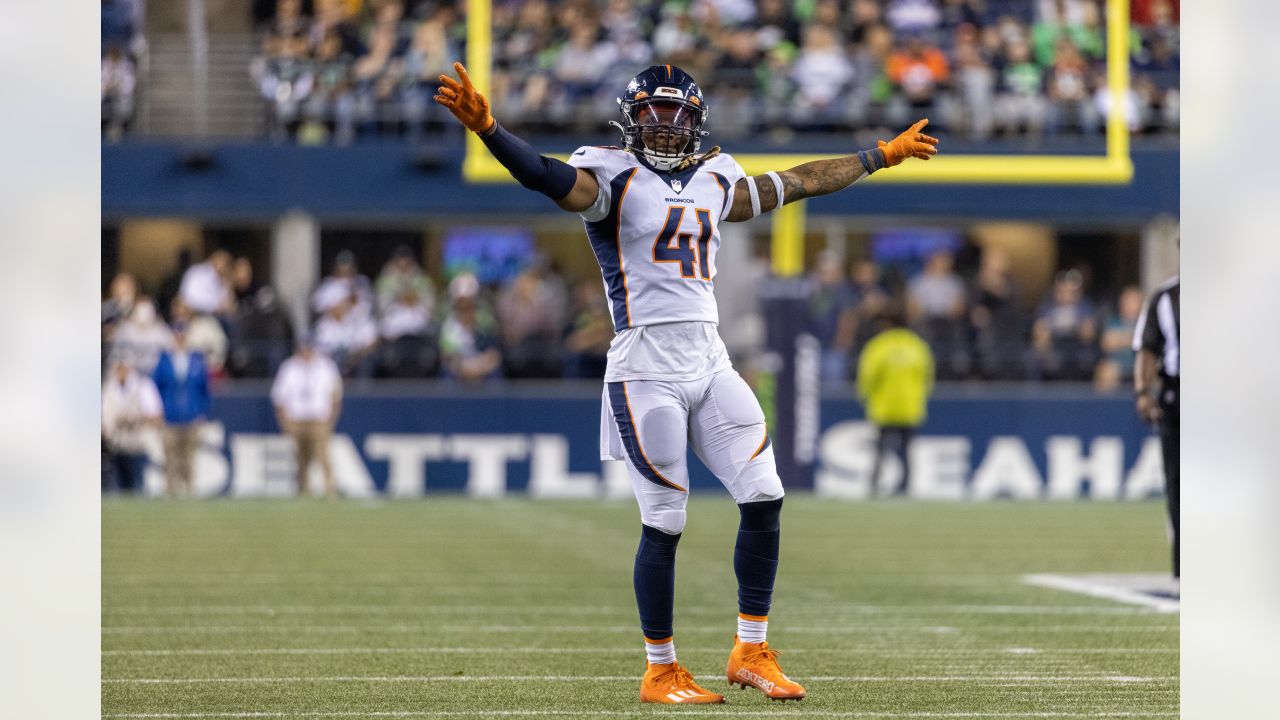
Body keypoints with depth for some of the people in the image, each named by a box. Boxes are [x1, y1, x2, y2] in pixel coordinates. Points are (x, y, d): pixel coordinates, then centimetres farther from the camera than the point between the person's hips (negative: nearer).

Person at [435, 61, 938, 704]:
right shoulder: (613, 176, -3)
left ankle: (751, 651, 10)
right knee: (664, 523, -4)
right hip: (647, 369, -6)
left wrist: (880, 156, 38)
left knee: (763, 497, -2)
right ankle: (660, 672, 8)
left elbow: (795, 183, 29)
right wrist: (486, 128, -40)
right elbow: (547, 176, -22)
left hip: (710, 361, 6)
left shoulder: (714, 181, 16)